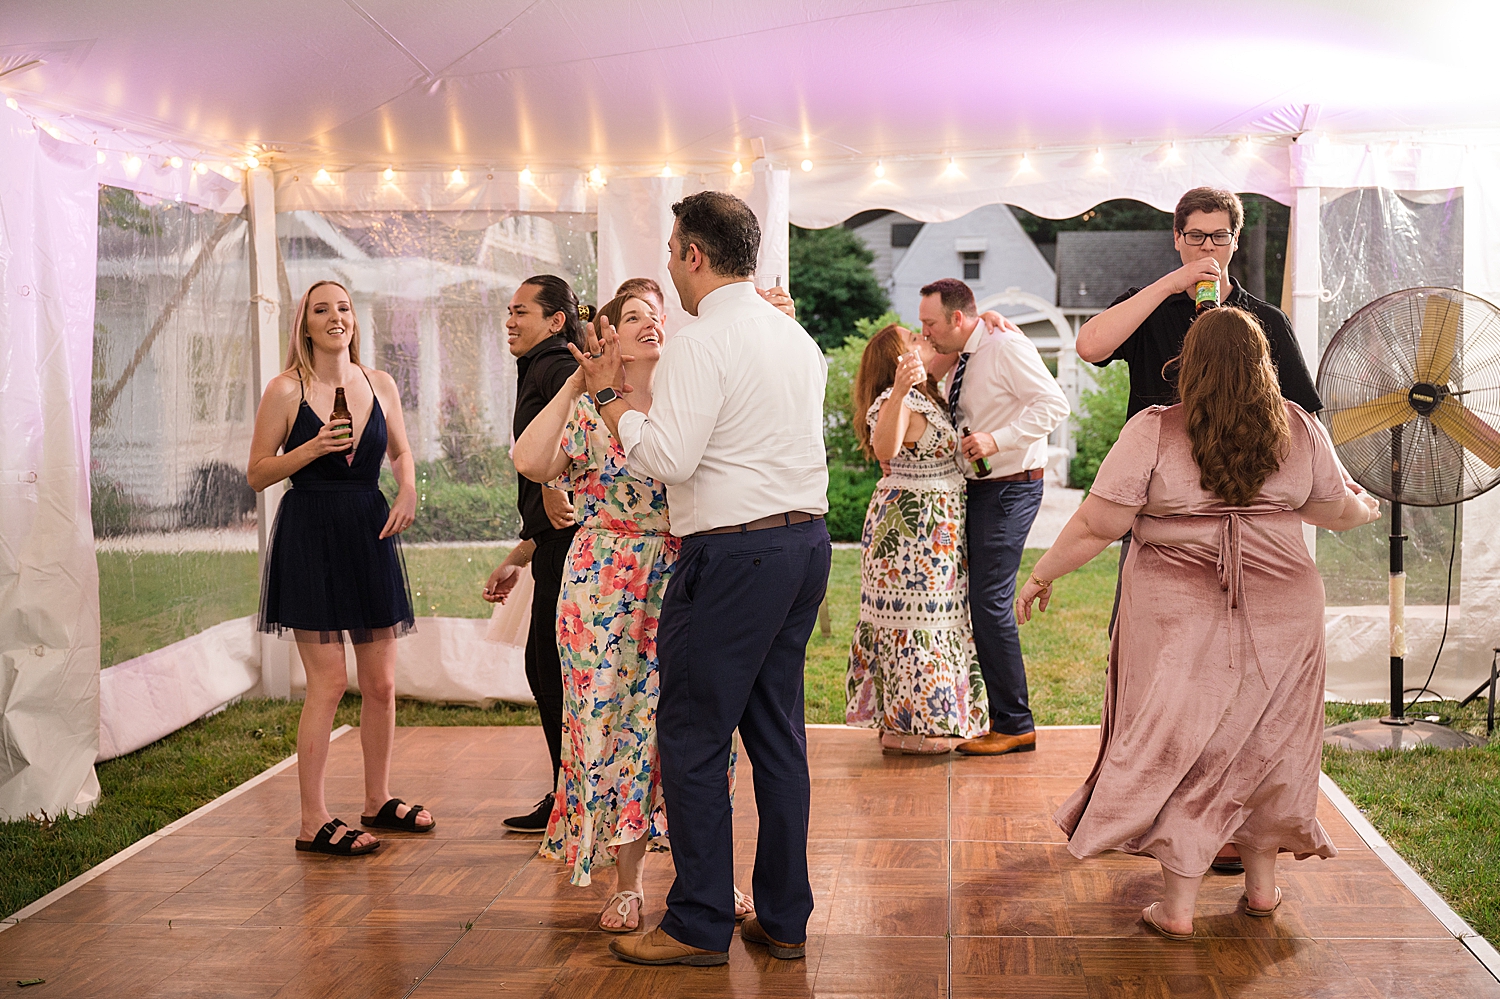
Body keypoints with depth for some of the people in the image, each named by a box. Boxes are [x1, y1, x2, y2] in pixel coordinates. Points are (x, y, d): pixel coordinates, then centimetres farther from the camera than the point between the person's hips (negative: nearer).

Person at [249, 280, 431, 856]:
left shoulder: (379, 385, 8)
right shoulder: (286, 390, -4)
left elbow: (400, 450, 22)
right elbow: (257, 474, -2)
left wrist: (408, 489, 2)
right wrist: (311, 448, -16)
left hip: (370, 533, 5)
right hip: (310, 537, -5)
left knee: (381, 682, 8)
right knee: (329, 681, -8)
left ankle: (379, 801, 25)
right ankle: (314, 823, 0)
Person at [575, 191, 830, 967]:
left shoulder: (701, 344, -12)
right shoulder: (794, 336, 15)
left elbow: (669, 458, -19)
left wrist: (607, 395, -6)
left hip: (733, 554, -9)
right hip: (806, 539, 9)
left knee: (693, 737, 1)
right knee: (777, 731, 13)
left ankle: (700, 924, 7)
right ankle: (783, 917, 20)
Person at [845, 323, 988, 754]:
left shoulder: (929, 396, 13)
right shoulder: (895, 402, -18)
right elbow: (885, 448, -39)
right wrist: (900, 390, -53)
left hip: (937, 527, 10)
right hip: (910, 522, -10)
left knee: (933, 616, 13)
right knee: (913, 618, -7)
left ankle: (908, 719, 20)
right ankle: (901, 728, -1)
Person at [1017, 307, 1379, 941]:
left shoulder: (1153, 432, -10)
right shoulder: (1299, 431, 0)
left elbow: (1098, 523, -12)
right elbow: (1338, 511, 13)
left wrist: (1042, 574, 2)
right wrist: (1367, 509, 35)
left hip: (1181, 617, -3)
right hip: (1281, 613, 3)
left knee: (1184, 748, 7)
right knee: (1266, 740, 18)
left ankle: (1178, 905, 10)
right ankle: (1262, 881, 30)